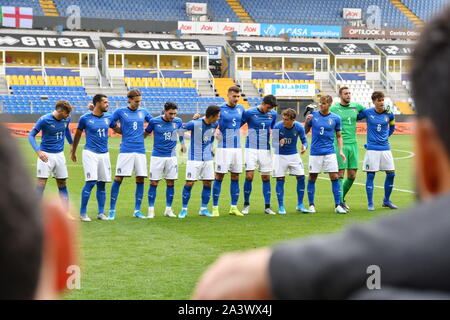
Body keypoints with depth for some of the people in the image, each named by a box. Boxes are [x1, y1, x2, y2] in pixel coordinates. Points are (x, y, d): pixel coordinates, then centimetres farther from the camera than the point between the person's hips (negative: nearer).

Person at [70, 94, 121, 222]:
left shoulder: (108, 117, 6)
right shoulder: (85, 118, -4)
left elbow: (119, 130, 20)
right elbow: (77, 135, 9)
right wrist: (73, 152, 17)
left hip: (104, 154, 4)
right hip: (90, 153, -4)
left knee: (102, 184, 6)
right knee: (91, 182, -12)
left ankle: (101, 212, 15)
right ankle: (82, 212, -1)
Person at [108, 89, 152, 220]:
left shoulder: (143, 112, 11)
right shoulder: (120, 112, 2)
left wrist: (143, 134, 11)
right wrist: (124, 132, 3)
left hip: (140, 151, 4)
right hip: (126, 151, -3)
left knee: (140, 180, 3)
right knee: (118, 179, -6)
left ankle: (137, 210, 12)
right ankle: (112, 210, 1)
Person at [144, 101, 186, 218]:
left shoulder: (178, 121, 0)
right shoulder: (154, 121, -7)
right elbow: (146, 133, 9)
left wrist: (182, 144, 25)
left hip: (171, 156, 2)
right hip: (157, 155, -2)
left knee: (171, 183, 3)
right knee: (154, 183, -3)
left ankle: (168, 209, 14)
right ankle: (151, 210, 4)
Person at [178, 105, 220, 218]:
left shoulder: (214, 125, 2)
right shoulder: (195, 124, -16)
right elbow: (181, 129, -3)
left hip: (208, 159, 5)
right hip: (194, 158, -5)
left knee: (208, 183, 3)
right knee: (189, 183, -6)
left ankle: (203, 209, 15)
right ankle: (184, 209, 7)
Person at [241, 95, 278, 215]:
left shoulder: (273, 114, 5)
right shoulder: (249, 113, -6)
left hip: (265, 149, 3)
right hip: (251, 148, -3)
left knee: (266, 178, 3)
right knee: (249, 176, -8)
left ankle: (267, 207, 8)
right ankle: (246, 205, 7)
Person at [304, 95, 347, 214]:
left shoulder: (335, 118, 1)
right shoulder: (313, 115, 1)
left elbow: (339, 136, 10)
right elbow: (305, 131, 9)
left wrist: (341, 151, 1)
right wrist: (307, 121, -9)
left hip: (329, 152, 0)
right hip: (315, 152, 0)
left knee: (335, 177, -5)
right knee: (312, 178, 3)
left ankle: (338, 205, 1)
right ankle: (311, 205, 16)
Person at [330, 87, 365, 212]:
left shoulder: (356, 106, 10)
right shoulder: (333, 109, -1)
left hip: (353, 144, 4)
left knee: (352, 176, 5)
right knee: (340, 174, -6)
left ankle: (341, 198, 24)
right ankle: (339, 202, -1)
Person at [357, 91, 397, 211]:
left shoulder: (389, 114, 4)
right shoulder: (367, 112, -3)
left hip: (385, 148, 3)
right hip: (372, 148, -3)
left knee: (391, 174, 2)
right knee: (370, 175, -3)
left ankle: (386, 201, 18)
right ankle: (370, 204, 4)